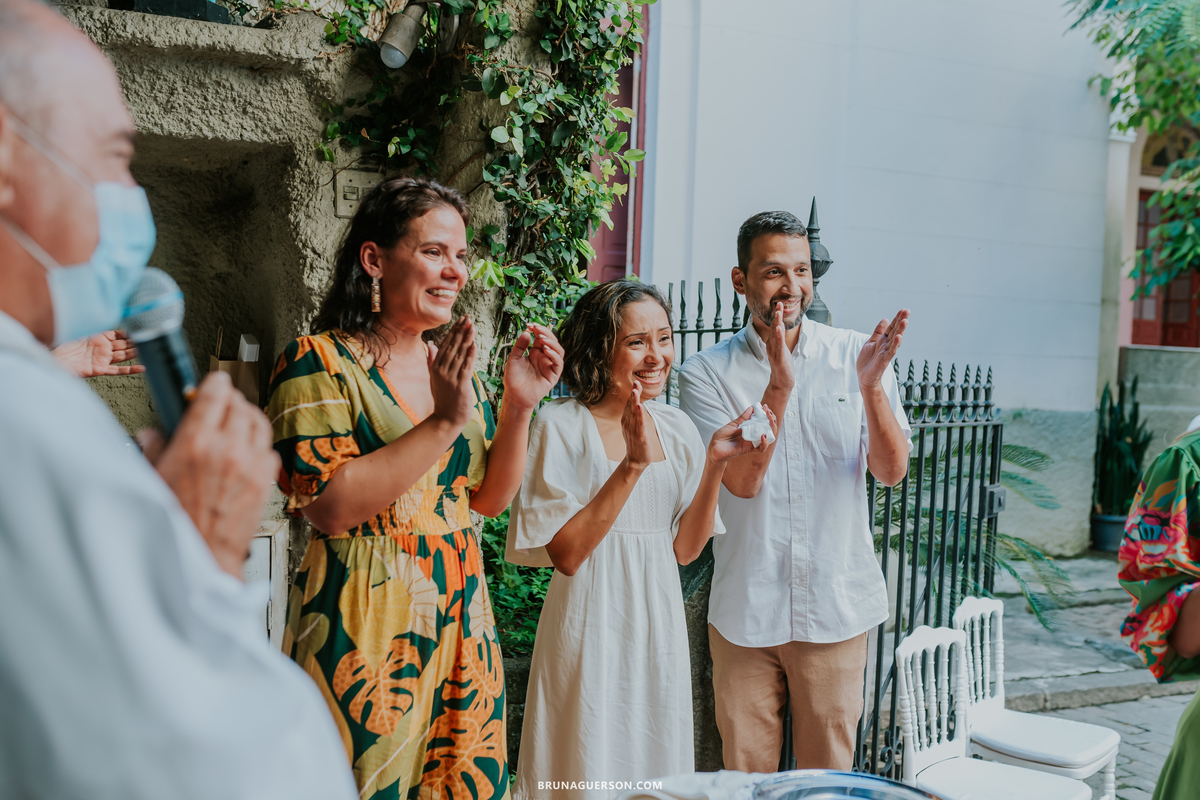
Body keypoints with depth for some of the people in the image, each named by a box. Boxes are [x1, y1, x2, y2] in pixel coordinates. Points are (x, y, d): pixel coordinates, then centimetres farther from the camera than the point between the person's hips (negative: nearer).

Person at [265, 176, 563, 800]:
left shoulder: (455, 367, 10)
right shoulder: (318, 362, -9)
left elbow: (490, 498, 10)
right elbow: (330, 509, -19)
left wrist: (519, 407, -5)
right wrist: (443, 422, -23)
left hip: (459, 620, 6)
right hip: (364, 625, -6)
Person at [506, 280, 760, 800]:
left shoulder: (677, 428, 4)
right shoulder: (562, 426, -10)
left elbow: (686, 548, 3)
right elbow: (565, 554, -16)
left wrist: (715, 465, -10)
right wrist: (633, 466, -23)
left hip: (659, 625, 5)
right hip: (591, 626, -5)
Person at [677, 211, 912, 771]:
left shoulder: (855, 355, 0)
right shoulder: (707, 373, -5)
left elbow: (892, 472, -5)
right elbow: (742, 481, -15)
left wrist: (871, 385, -21)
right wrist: (778, 384, -25)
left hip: (838, 607, 1)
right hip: (745, 611, -1)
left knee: (828, 775, 14)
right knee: (745, 773, 12)